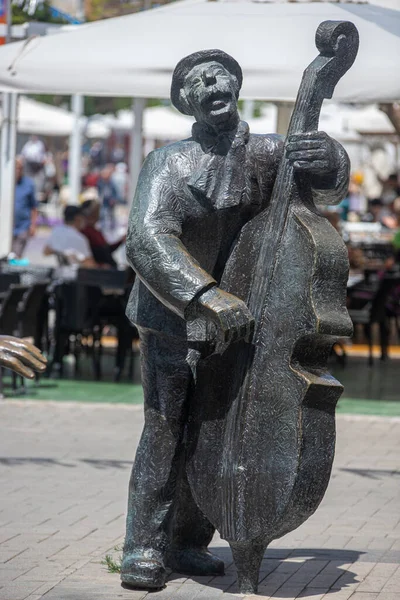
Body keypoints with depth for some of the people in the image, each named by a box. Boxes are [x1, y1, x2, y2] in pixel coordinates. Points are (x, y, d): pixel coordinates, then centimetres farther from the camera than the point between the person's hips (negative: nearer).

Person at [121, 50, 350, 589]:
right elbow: (147, 240, -29)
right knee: (165, 432, -9)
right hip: (171, 320, -4)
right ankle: (145, 550, -3)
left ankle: (188, 543, 18)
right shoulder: (170, 162, -17)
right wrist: (207, 297, -43)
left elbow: (328, 191, -2)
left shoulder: (267, 154, -4)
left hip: (234, 320, 4)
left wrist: (328, 161, -29)